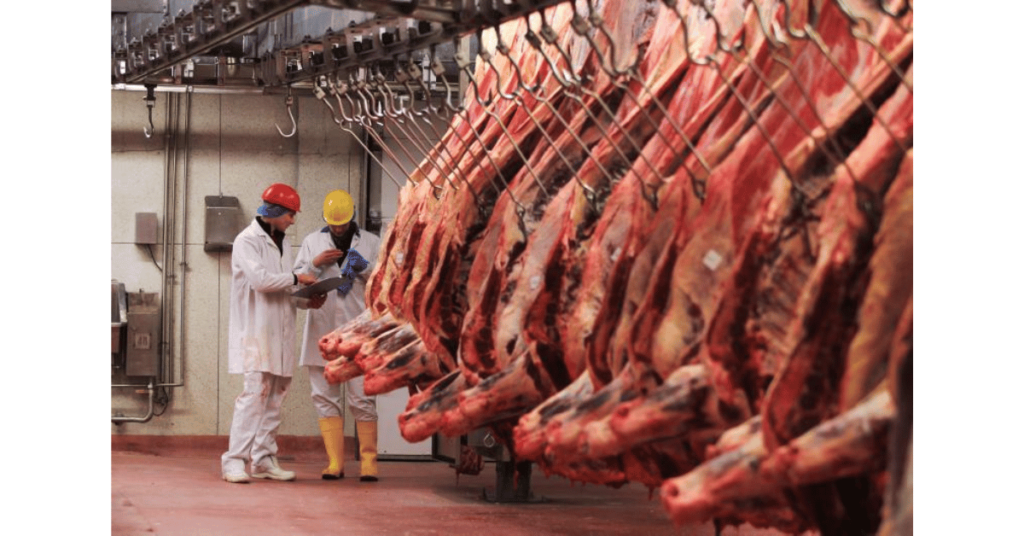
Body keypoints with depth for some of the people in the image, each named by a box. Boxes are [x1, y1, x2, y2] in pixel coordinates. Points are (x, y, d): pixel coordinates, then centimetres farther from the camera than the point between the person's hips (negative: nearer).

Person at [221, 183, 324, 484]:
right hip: (255, 331, -8)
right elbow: (260, 279, -20)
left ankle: (263, 459, 11)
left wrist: (305, 298, 4)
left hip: (279, 332, 8)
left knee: (274, 397, 7)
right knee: (254, 394, -14)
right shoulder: (248, 241, -7)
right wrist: (296, 279, -10)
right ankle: (234, 460, -14)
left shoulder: (282, 243, 20)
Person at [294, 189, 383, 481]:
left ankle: (369, 462, 1)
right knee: (325, 397, 3)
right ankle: (335, 462, 7)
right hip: (322, 333, 2)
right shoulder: (312, 241, 14)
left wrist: (365, 268, -13)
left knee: (362, 400, -5)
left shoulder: (371, 243, 9)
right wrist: (315, 264, -7)